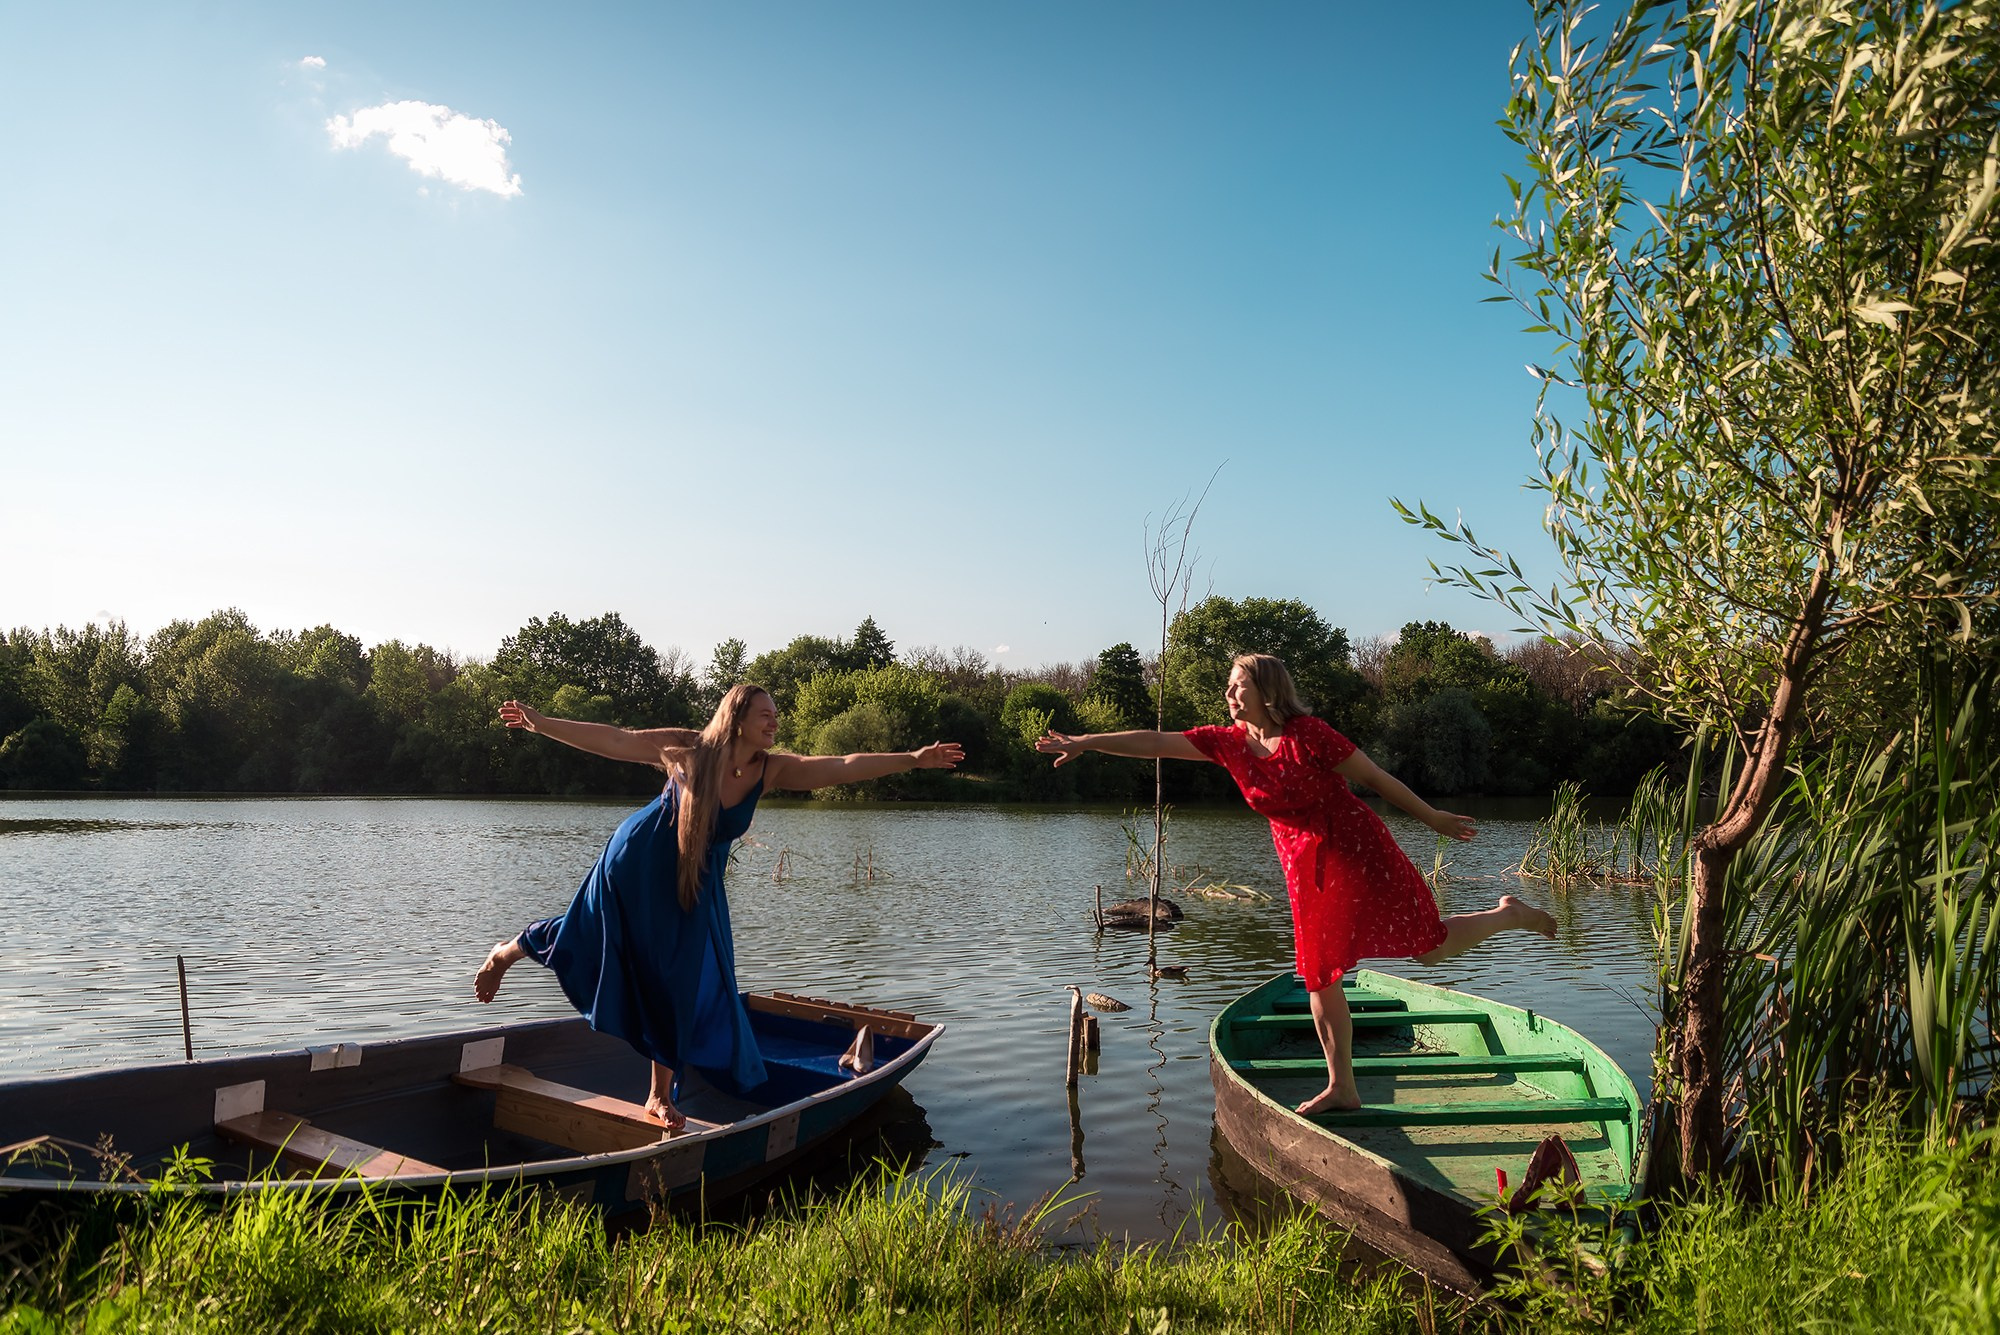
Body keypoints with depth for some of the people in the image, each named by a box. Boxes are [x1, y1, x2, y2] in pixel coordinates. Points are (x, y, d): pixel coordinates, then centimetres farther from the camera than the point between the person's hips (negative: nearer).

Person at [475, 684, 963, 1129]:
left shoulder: (771, 770, -15)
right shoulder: (687, 749, -22)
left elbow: (843, 767, -23)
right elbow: (611, 740, -18)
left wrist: (912, 759, -30)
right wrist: (540, 723, -21)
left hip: (696, 888, 4)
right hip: (635, 867, -3)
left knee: (682, 987, 7)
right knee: (585, 937, 13)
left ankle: (660, 1096, 23)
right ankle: (507, 952, 47)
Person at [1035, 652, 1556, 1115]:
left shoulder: (1307, 733, -16)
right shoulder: (1228, 742, -1)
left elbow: (1372, 775, -8)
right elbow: (1154, 742, -5)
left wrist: (1433, 817, 0)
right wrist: (1084, 741, -10)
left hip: (1357, 848, -5)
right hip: (1304, 868, 5)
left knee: (1429, 947, 0)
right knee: (1320, 977, 7)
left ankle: (1510, 915, 27)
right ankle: (1341, 1087, 20)